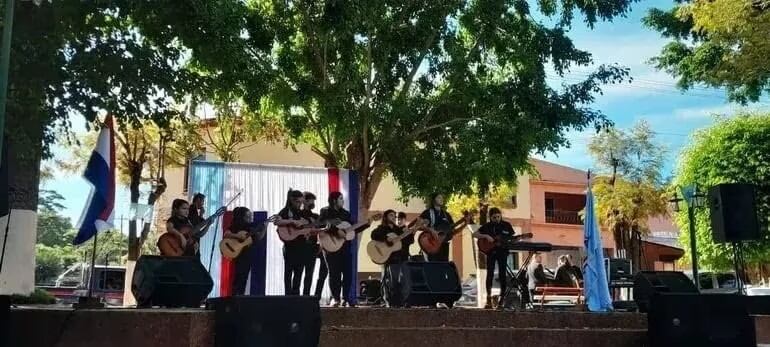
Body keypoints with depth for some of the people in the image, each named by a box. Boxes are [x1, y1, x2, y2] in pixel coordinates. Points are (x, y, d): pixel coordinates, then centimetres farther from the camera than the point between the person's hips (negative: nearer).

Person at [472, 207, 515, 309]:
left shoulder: (506, 225, 4)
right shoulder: (487, 226, 2)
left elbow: (513, 238, 7)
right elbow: (475, 234, -2)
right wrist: (486, 236, -15)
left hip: (502, 252, 1)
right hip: (490, 252, -1)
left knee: (502, 274, 2)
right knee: (490, 274, -5)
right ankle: (489, 299, -4)